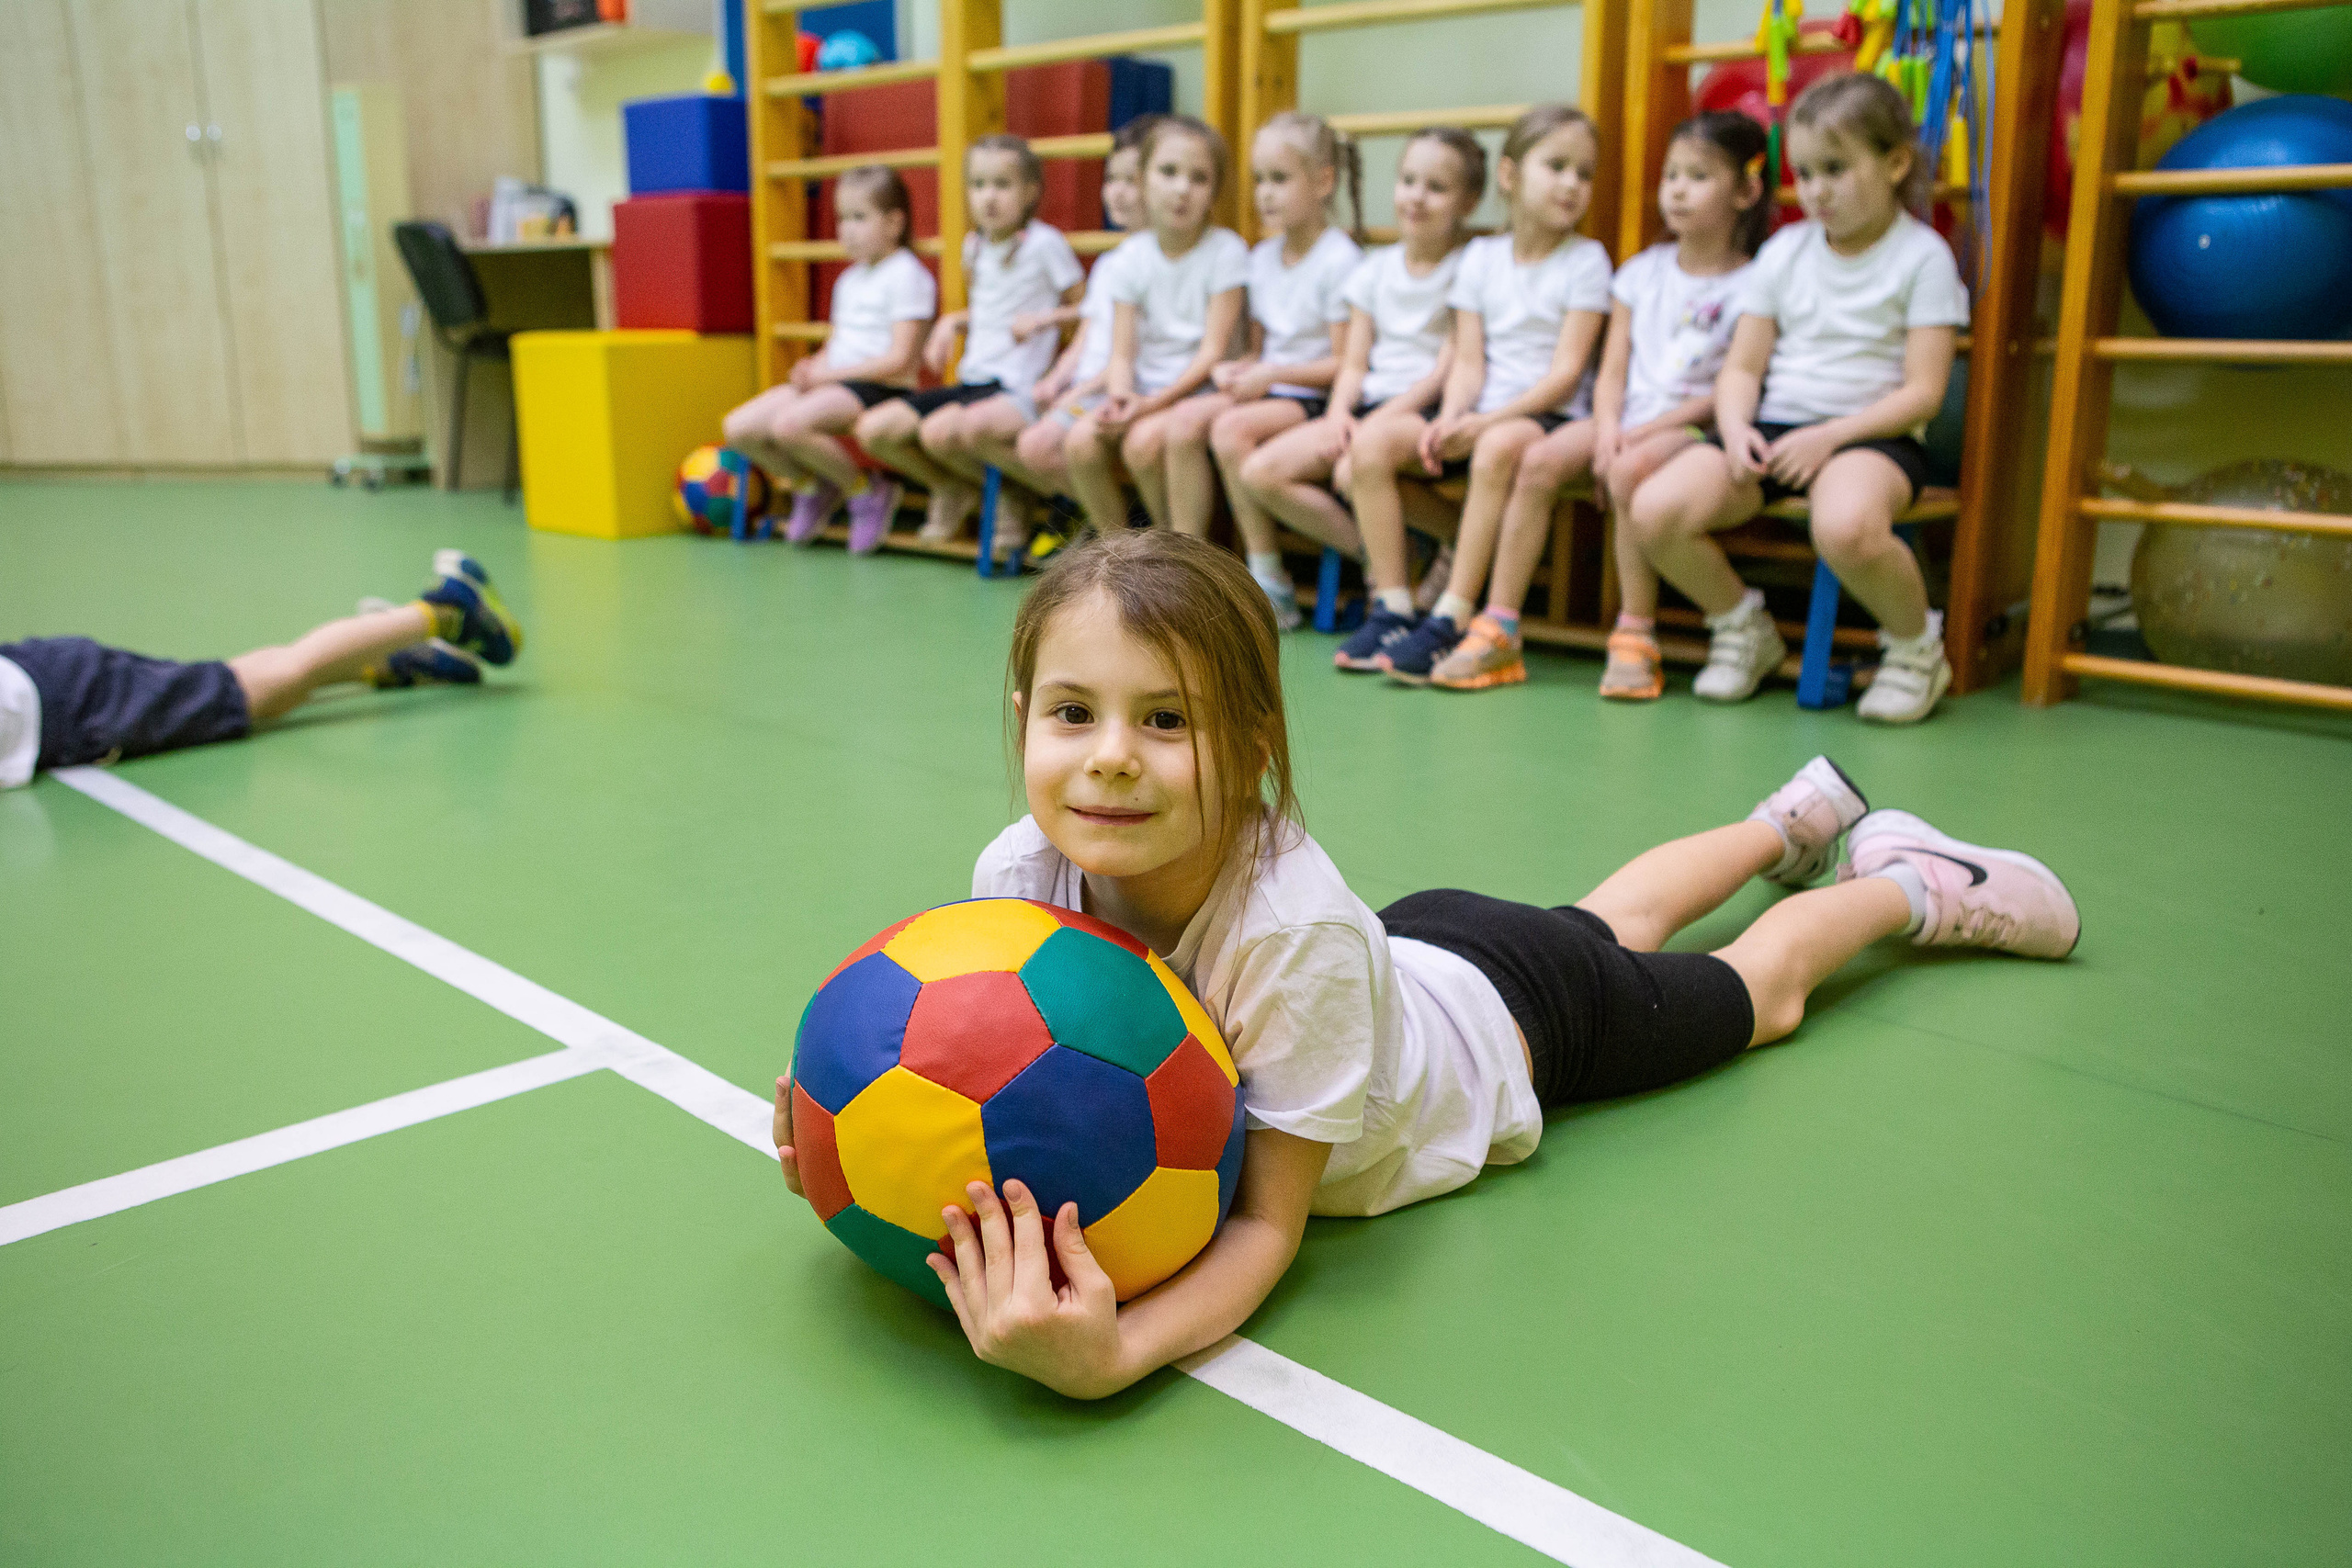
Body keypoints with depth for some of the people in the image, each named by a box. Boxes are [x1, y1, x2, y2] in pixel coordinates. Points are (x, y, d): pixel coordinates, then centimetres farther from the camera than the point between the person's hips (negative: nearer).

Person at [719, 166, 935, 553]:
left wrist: (830, 373, -16)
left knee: (789, 424, -33)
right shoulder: (848, 280, 21)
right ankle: (811, 487, 15)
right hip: (836, 383, 8)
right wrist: (814, 367, -1)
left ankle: (866, 491, -11)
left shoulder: (906, 275, -7)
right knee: (738, 427, -7)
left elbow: (899, 360, -15)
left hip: (881, 388, -8)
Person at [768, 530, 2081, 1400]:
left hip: (1506, 1018, -5)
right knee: (1611, 920, 34)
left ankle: (1913, 885, 52)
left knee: (1758, 990, 24)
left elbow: (1268, 1223, -40)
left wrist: (1112, 1352, -58)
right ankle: (1801, 817, 62)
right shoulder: (1019, 880, -32)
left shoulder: (1291, 925, -47)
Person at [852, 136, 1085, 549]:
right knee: (873, 429, -7)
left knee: (940, 431, -35)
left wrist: (1045, 318, -15)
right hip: (971, 380, 8)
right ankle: (951, 488, 18)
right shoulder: (975, 246, 15)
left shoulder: (1044, 243, -6)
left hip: (1018, 390, -7)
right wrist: (952, 322, 12)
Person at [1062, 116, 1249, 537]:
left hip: (1199, 389, -4)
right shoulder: (1133, 258, 5)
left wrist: (1152, 403, -22)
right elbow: (1122, 353, 2)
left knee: (1144, 440, -31)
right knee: (1080, 440, -21)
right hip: (1143, 389, 5)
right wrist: (1120, 395, -20)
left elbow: (1213, 353, -12)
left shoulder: (1225, 252, -8)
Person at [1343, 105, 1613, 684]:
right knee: (1377, 442, -17)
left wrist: (1487, 420, -19)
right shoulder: (1481, 256, 12)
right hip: (1480, 415, 5)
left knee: (1500, 446, -38)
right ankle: (1391, 607, -14)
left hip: (1549, 415, -5)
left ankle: (1451, 619, -35)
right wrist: (1450, 418, -14)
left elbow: (1566, 370, -8)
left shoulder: (1586, 260, 1)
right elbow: (1468, 361, 6)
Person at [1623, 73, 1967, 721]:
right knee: (1654, 510, -21)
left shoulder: (1922, 256, 0)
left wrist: (1829, 438, -18)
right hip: (1772, 426, 5)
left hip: (1870, 432, -4)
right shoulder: (1783, 251, 13)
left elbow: (1923, 391, -7)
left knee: (1846, 527, -41)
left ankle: (1916, 644, -7)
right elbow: (1741, 368, 10)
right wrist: (1736, 429, -11)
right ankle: (1742, 627, 7)